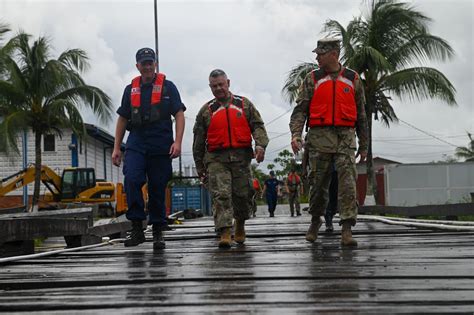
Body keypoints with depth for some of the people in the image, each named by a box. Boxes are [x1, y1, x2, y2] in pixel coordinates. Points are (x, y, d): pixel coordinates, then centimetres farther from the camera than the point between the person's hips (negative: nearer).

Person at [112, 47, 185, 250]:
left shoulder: (168, 87, 5)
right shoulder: (131, 89, 14)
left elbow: (179, 115, -1)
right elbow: (122, 120, 18)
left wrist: (177, 142, -13)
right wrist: (116, 148, 13)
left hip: (161, 147, -2)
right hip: (136, 144, 2)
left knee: (157, 189, 2)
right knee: (131, 180, -20)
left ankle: (158, 232, 14)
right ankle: (137, 228, -14)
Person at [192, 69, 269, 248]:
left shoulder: (244, 104, 14)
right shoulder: (206, 111, 13)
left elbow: (257, 126, 8)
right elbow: (198, 141, 15)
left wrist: (260, 144, -11)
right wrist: (200, 167, 13)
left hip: (241, 157, 1)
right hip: (216, 159, -1)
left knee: (243, 194, 4)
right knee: (220, 195, -13)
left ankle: (240, 224, 29)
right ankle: (225, 233, -16)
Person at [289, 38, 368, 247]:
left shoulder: (353, 79, 10)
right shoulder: (312, 79, 8)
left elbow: (361, 114, 14)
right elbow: (300, 109, 1)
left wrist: (363, 146, 13)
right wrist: (296, 134, -15)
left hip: (345, 137, 0)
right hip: (320, 137, 0)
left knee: (347, 182, -11)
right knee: (318, 182, 6)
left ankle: (347, 230, -12)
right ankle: (315, 220, 28)